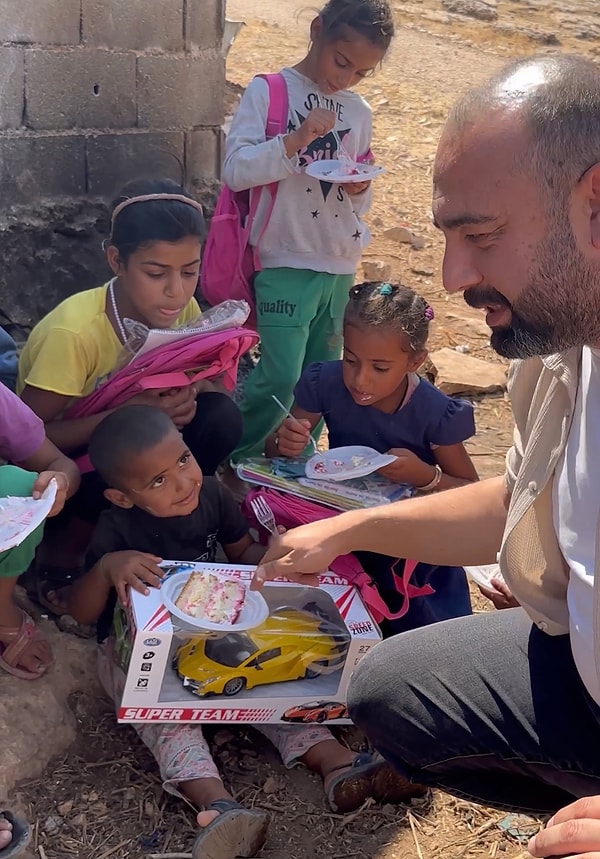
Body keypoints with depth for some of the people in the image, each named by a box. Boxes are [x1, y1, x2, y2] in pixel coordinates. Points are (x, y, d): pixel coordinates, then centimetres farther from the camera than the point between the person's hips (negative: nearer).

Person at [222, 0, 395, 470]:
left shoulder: (358, 112, 13)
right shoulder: (268, 91, -2)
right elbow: (235, 169, -12)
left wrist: (360, 191, -5)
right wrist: (294, 141, -23)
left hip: (341, 267, 6)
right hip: (285, 263, -5)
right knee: (280, 378, -12)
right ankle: (233, 462, 9)